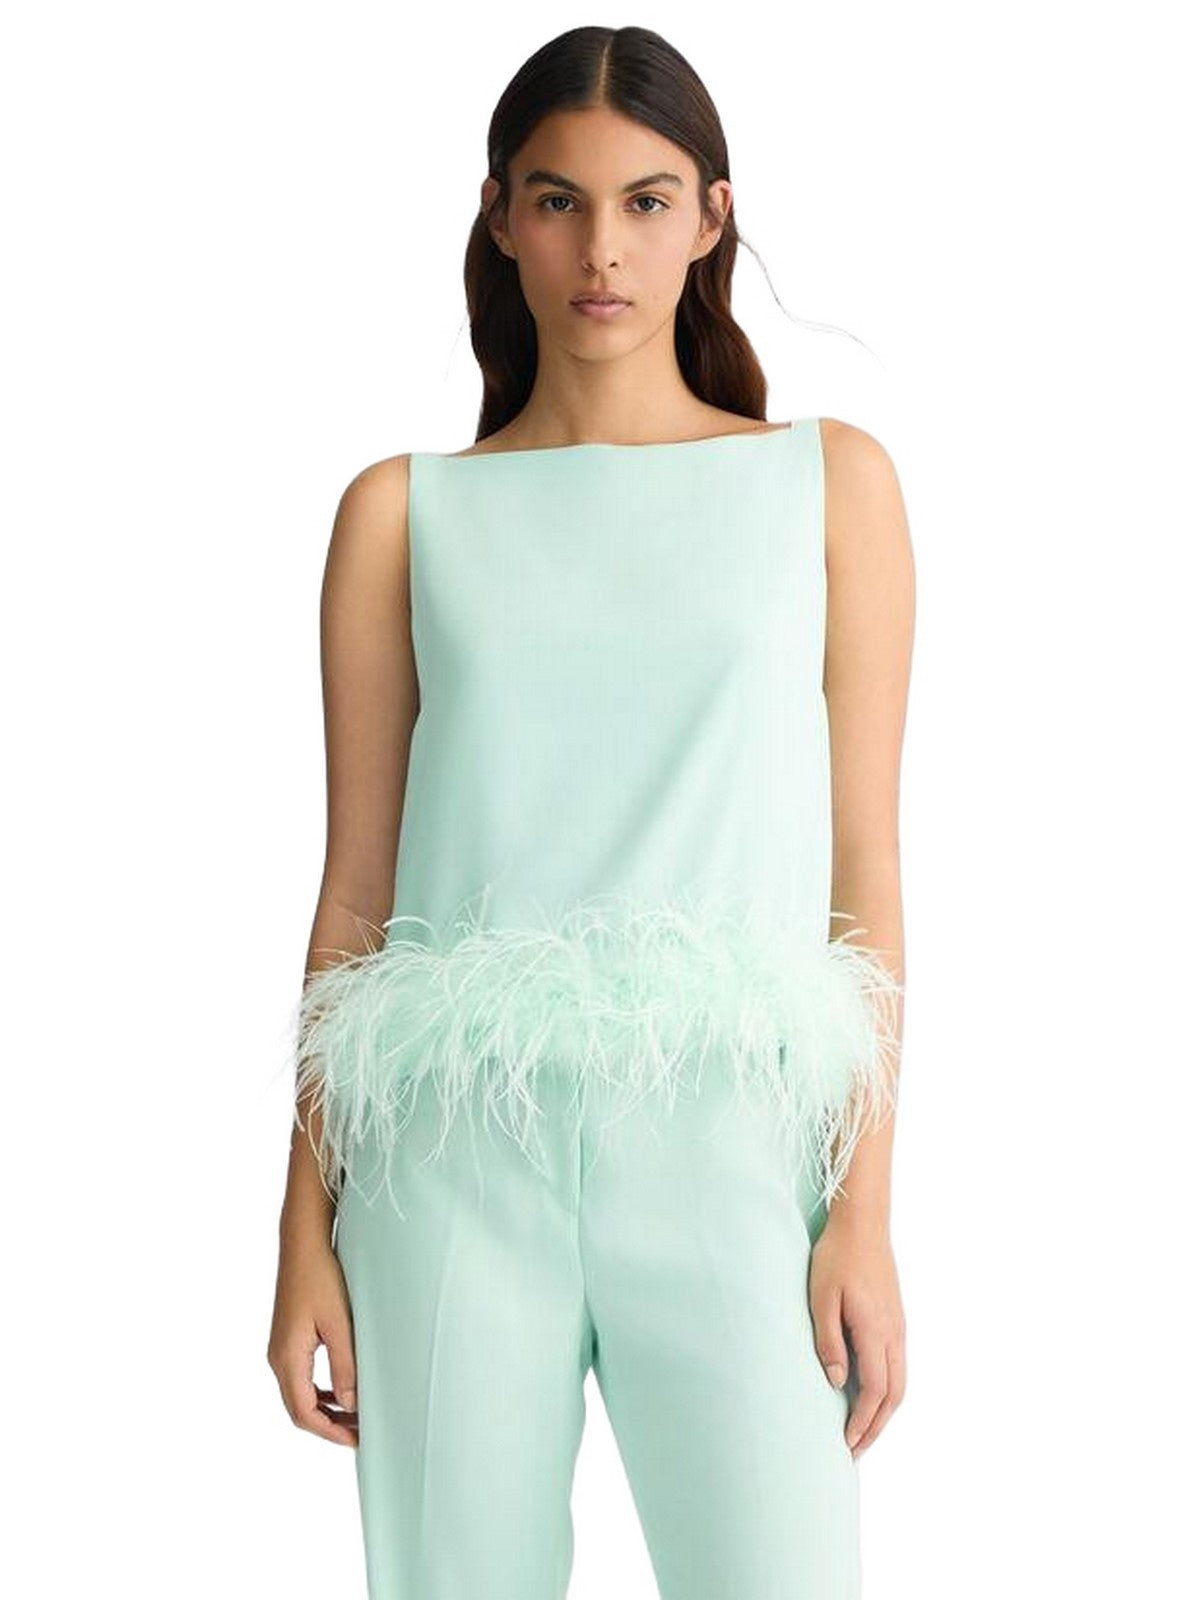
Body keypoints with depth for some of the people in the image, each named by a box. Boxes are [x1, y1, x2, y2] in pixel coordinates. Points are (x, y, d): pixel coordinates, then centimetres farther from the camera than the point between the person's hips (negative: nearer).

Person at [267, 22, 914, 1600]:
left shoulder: (830, 481, 8)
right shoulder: (407, 510, 8)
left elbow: (863, 870, 4)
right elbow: (355, 889, 8)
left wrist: (866, 1208, -2)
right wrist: (306, 1225, 5)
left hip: (725, 1136, 0)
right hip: (455, 1147, 1)